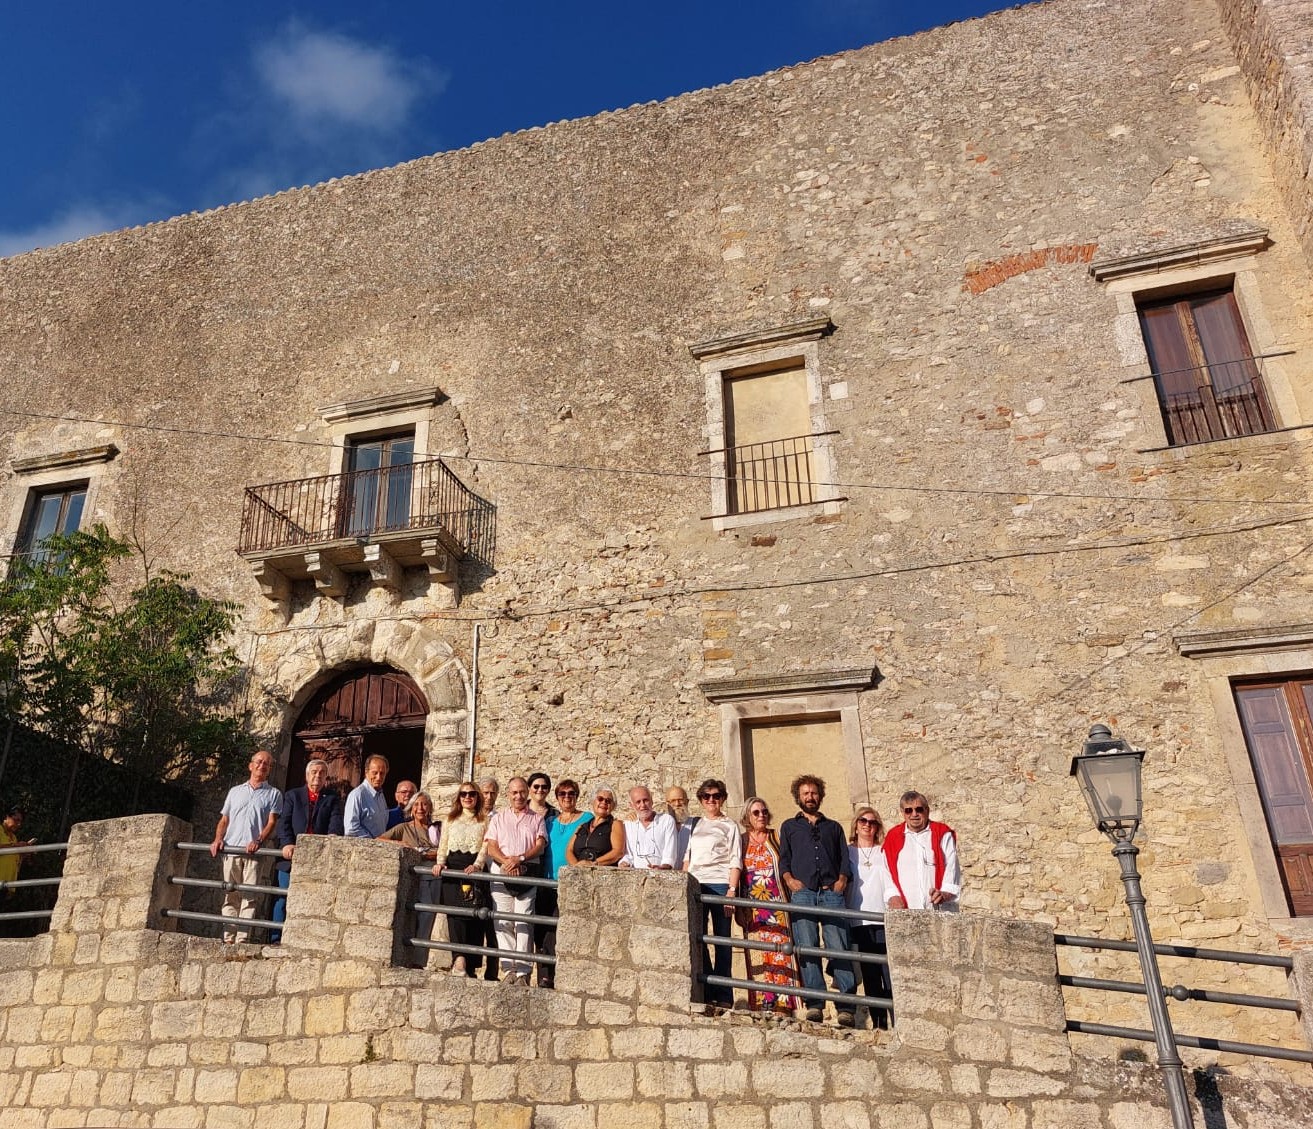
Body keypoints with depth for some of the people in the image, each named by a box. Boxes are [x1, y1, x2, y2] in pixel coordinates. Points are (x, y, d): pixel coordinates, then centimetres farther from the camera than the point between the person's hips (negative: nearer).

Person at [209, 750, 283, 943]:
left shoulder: (274, 794, 11)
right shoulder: (235, 791, 21)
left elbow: (272, 822, 0)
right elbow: (224, 820, 20)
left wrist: (258, 841, -17)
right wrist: (218, 839, 2)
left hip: (254, 851, -3)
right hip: (231, 849, 3)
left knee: (249, 896, -7)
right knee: (230, 895, 1)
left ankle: (242, 939, -9)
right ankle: (228, 939, 3)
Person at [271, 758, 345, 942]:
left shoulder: (333, 799, 13)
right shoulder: (292, 795, 14)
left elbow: (336, 824, -2)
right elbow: (284, 822, 2)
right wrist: (287, 844, -15)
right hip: (291, 856, 0)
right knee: (283, 898, 3)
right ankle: (276, 939, 12)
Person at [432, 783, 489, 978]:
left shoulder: (484, 821, 12)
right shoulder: (450, 820, 21)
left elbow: (486, 847, 2)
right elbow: (443, 845, 16)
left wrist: (477, 865, -15)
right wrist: (440, 862, -2)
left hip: (473, 869, -1)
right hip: (453, 867, 1)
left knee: (474, 912, -7)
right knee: (456, 910, -17)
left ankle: (471, 966, -3)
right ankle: (460, 957, -28)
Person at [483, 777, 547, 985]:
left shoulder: (537, 819, 14)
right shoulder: (498, 818, 18)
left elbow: (540, 845, 2)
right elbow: (491, 847, 7)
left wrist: (520, 858, -14)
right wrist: (507, 861, -11)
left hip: (528, 873, -2)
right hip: (501, 874, 2)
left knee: (524, 922, -7)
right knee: (503, 922, -2)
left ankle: (522, 971, -5)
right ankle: (508, 969, 2)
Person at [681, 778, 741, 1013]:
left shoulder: (730, 826, 7)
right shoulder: (695, 825, 18)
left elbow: (736, 861, 0)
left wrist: (732, 890, -10)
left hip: (720, 884, -4)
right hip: (695, 885, 4)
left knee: (722, 939, -1)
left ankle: (723, 995, 4)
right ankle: (706, 992, 9)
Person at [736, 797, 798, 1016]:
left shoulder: (776, 838, 10)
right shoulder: (742, 841, 11)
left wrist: (790, 899, -4)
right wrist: (738, 907, 3)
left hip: (776, 903, -1)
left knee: (779, 952, -6)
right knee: (756, 955, -2)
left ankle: (782, 1005, -6)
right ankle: (760, 1005, 0)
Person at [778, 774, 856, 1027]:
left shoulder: (833, 827, 27)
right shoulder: (789, 826, 24)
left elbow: (845, 859, 18)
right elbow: (783, 858, 15)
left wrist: (842, 879, -1)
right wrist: (789, 879, -3)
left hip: (831, 892, 0)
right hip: (802, 892, 0)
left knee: (839, 948, -10)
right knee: (807, 948, -8)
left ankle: (846, 1007, -11)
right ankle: (814, 1004, -7)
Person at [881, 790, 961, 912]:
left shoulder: (943, 834, 10)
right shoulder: (892, 839, 13)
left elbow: (952, 868, 0)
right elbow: (887, 872, 7)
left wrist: (946, 893, -17)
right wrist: (893, 896, -9)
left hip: (941, 909, 0)